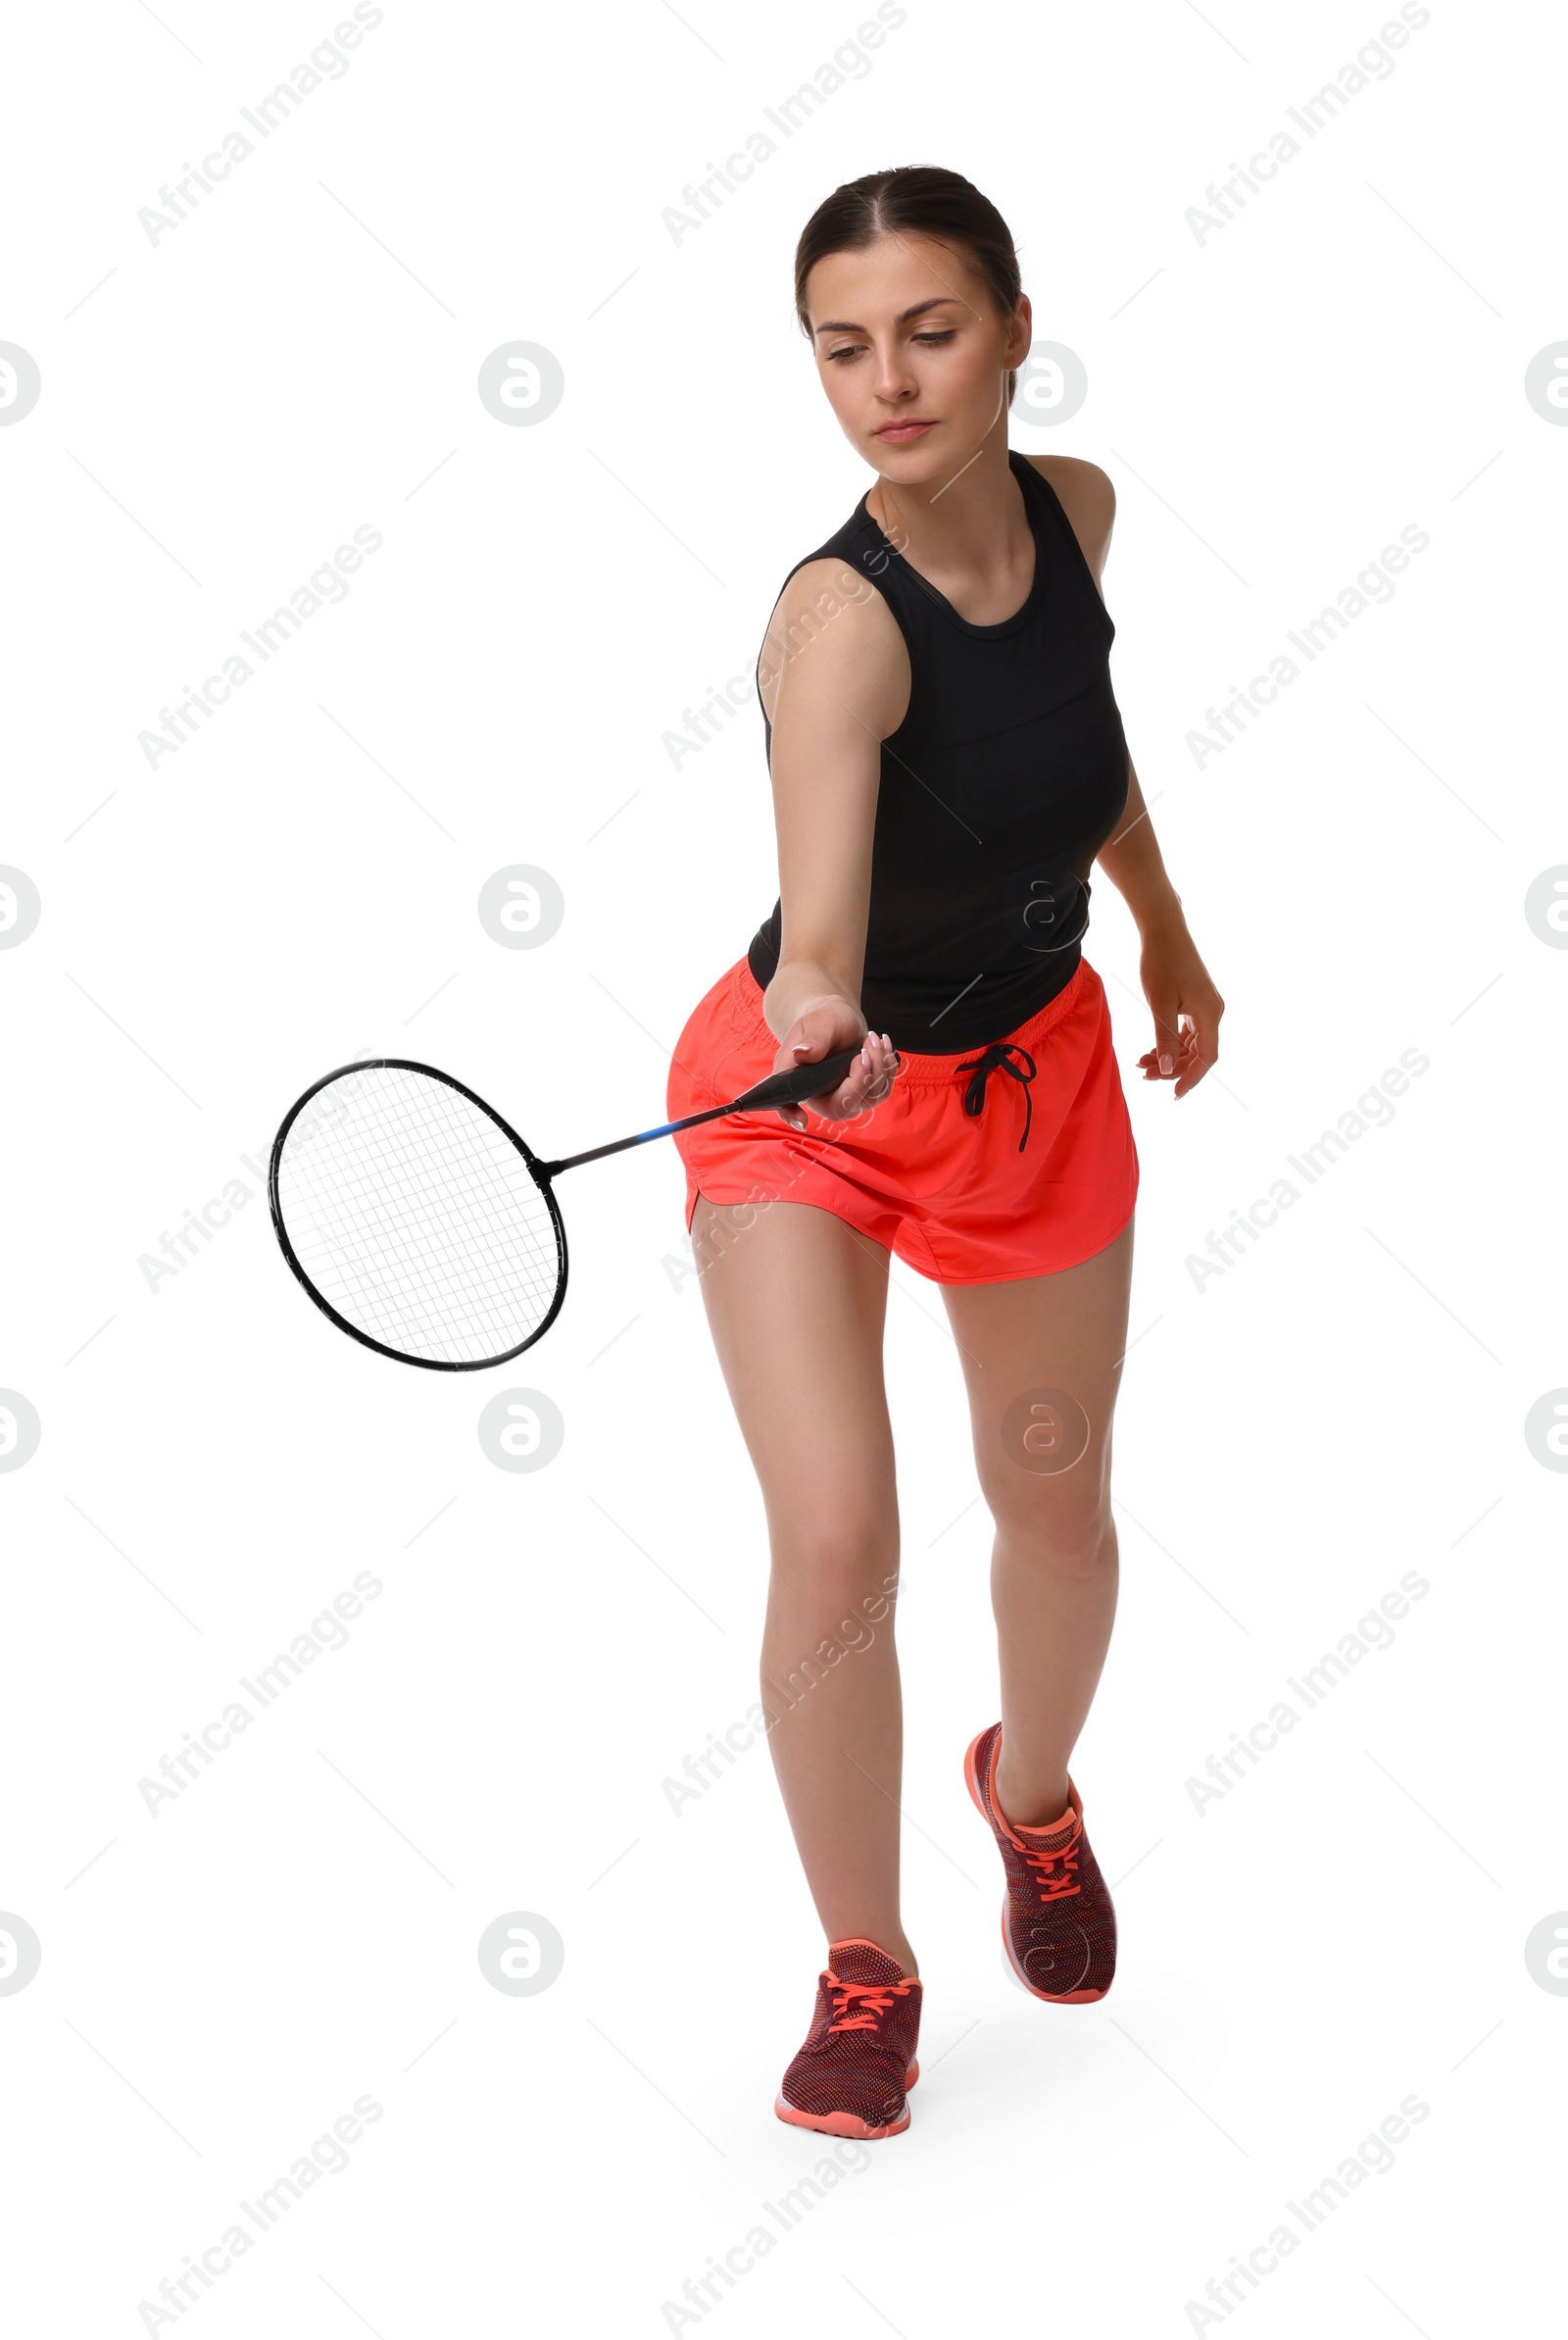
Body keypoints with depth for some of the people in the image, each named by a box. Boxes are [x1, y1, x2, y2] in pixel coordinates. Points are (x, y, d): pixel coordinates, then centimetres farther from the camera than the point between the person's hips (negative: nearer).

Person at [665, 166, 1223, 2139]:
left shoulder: (1076, 506, -12)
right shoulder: (839, 621, -30)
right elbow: (821, 862, -51)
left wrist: (1167, 934, 19)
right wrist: (818, 1008, -71)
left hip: (1039, 1068, 5)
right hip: (811, 1090, -5)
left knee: (1057, 1508, 16)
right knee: (837, 1545, -17)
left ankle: (1033, 1791, 51)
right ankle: (864, 1967, 10)